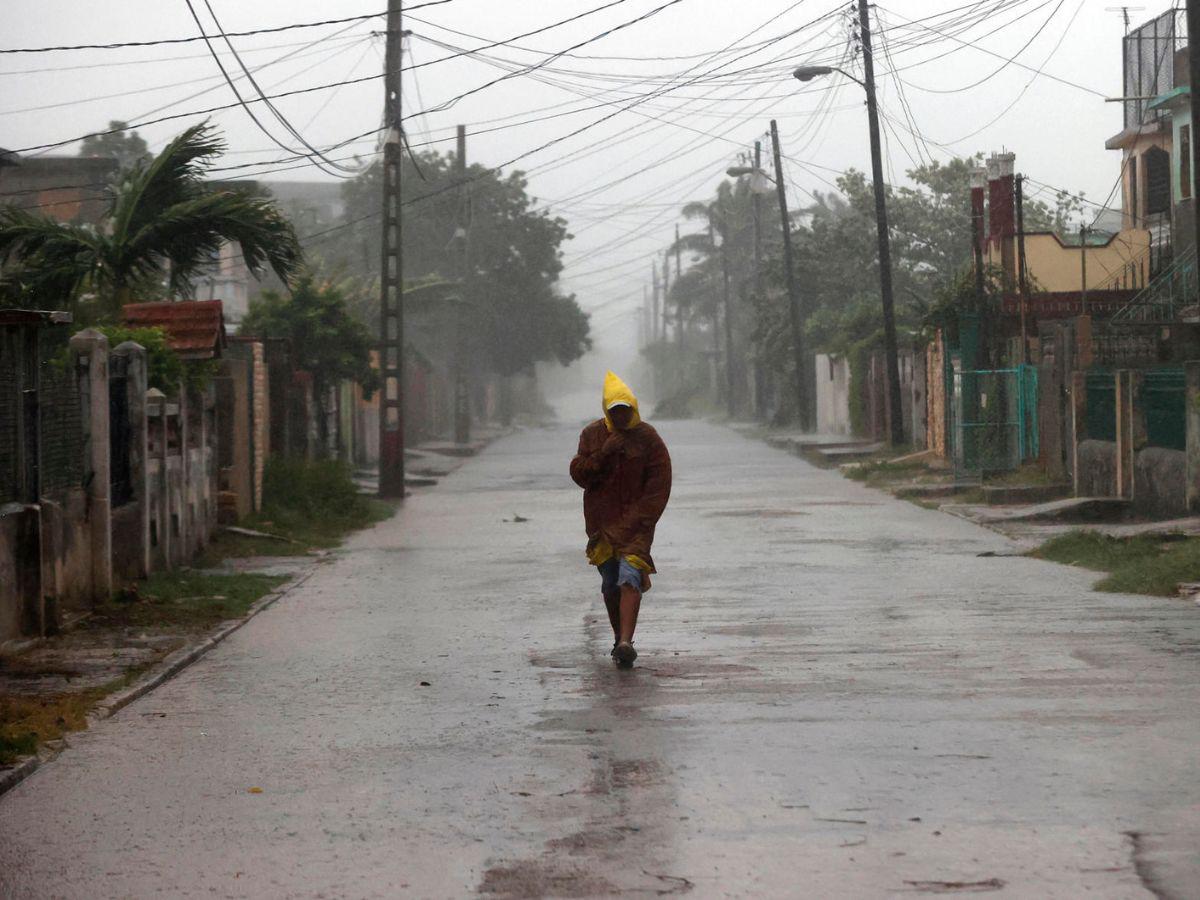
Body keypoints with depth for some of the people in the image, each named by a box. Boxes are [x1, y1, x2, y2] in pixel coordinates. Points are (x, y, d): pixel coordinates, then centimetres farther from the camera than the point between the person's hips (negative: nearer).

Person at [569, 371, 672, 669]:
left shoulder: (648, 439, -2)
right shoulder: (592, 435, 7)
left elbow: (658, 487, -4)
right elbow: (579, 475, 1)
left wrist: (635, 521, -11)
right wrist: (603, 453, -14)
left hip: (636, 522, -3)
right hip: (601, 522, 3)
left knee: (629, 577, -19)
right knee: (610, 584, 6)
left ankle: (626, 643, -29)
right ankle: (619, 639, 22)